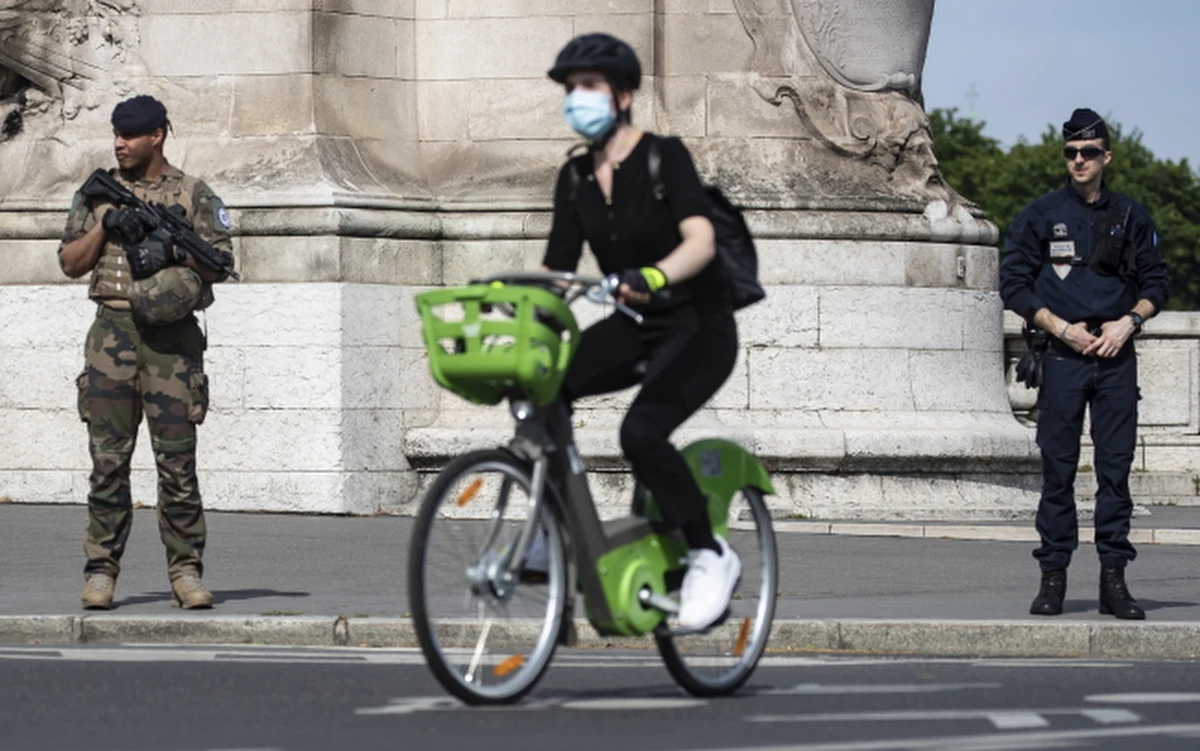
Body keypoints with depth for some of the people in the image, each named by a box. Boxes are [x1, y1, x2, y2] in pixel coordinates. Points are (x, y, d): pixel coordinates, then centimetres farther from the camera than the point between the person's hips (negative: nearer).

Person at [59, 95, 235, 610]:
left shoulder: (194, 196, 7)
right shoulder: (97, 193, 13)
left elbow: (220, 263, 1)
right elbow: (70, 263, 10)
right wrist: (103, 228, -6)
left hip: (173, 337, -1)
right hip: (112, 332, 2)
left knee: (177, 459, -3)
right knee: (108, 458, -1)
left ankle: (186, 570, 2)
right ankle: (101, 571, 2)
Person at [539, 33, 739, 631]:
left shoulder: (664, 156, -13)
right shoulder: (574, 178, 5)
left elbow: (701, 240, -28)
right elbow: (555, 268, 5)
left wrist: (655, 276, -48)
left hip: (698, 328, -6)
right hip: (636, 328, 6)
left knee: (641, 431, -30)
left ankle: (710, 556, -13)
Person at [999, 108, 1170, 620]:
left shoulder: (1130, 217, 10)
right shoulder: (1041, 216, 5)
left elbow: (1157, 284, 14)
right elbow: (1014, 285, 3)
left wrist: (1129, 321, -5)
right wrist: (1062, 329, -7)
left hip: (1116, 356, 1)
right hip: (1063, 358, -1)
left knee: (1115, 465, 0)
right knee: (1058, 467, -2)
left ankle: (1113, 577, 2)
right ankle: (1053, 577, 2)